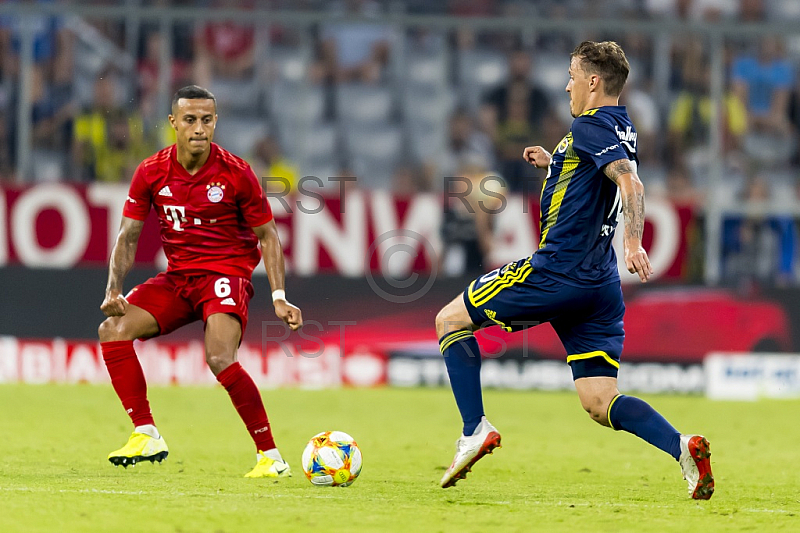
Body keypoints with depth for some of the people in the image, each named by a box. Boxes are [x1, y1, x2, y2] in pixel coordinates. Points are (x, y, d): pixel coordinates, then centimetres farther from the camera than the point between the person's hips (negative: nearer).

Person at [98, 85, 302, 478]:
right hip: (177, 278, 5)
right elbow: (128, 236, 4)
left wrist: (279, 297, -10)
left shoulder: (235, 173, -9)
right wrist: (113, 290, -11)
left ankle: (271, 456, -17)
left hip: (225, 274, -5)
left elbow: (267, 235, -1)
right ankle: (146, 435, -11)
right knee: (113, 329, -15)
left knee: (220, 360, -28)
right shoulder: (151, 173, -2)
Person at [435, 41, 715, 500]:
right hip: (601, 285, 8)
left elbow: (630, 182, -27)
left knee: (450, 320, 10)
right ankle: (681, 446, -20)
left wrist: (634, 243, -40)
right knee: (600, 403, 3)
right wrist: (554, 164, 35)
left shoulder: (591, 126, -10)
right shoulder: (621, 129, 17)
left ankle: (475, 429, -1)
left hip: (555, 273, -8)